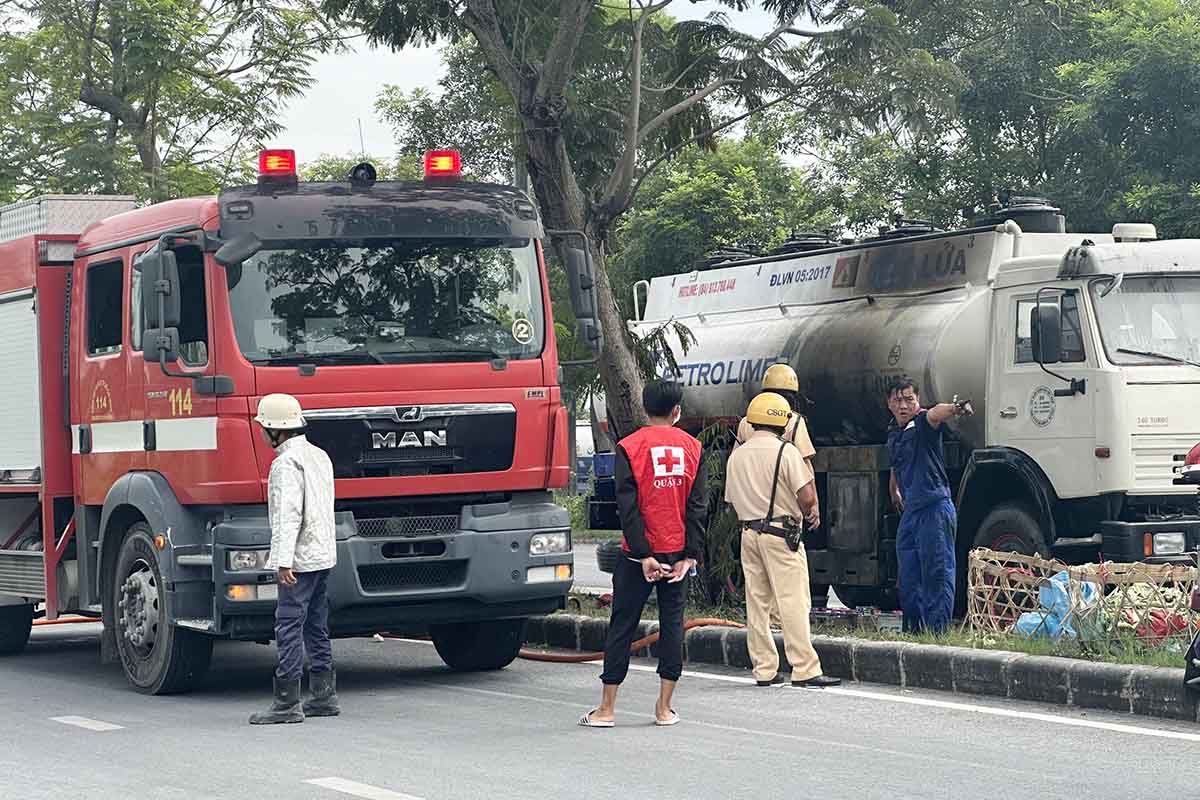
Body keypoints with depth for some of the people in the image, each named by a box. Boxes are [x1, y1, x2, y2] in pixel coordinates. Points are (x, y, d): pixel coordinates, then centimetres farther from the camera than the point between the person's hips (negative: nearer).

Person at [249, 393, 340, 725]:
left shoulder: (287, 462, -13)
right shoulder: (319, 456, 16)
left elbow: (289, 513, -21)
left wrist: (284, 560, -26)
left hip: (300, 559, -9)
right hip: (324, 554, 9)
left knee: (289, 628, -8)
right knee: (317, 628, 14)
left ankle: (287, 703, -11)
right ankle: (324, 697, 16)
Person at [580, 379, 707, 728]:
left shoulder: (629, 447, -6)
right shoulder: (691, 447, 2)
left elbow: (628, 507, -12)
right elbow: (697, 505, -2)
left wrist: (643, 555, -11)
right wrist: (690, 555, -3)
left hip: (641, 554, -2)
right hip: (678, 552, 2)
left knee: (622, 626, 4)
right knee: (672, 624, 9)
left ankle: (606, 709, 6)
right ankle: (664, 708, 8)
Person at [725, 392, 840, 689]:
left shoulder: (736, 456, 11)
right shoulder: (785, 451, -10)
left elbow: (732, 499, 14)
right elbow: (807, 496, -14)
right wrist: (808, 512, 5)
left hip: (748, 531, 6)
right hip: (781, 533, -6)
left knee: (757, 603, 9)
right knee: (793, 603, -6)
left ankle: (764, 670, 11)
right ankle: (805, 670, -9)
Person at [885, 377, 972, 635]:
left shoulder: (922, 423, -9)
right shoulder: (894, 432, 15)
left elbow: (936, 413, -35)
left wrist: (954, 409, -56)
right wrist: (894, 492, 45)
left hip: (934, 508, -9)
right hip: (910, 512, 9)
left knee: (937, 575, -7)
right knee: (908, 579, 12)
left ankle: (937, 630, -7)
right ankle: (913, 630, 19)